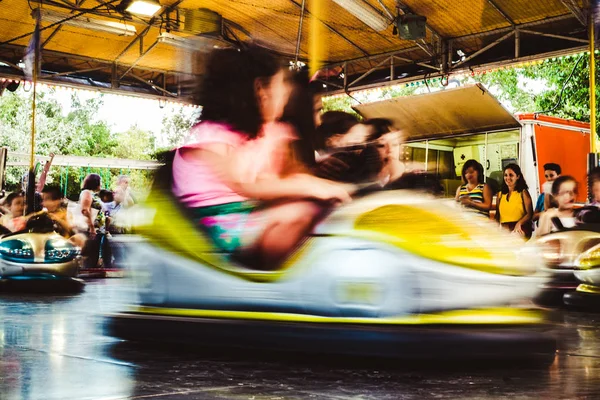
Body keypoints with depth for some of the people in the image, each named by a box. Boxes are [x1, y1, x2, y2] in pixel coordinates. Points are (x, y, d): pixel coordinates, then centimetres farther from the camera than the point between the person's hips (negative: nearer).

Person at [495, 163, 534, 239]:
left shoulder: (523, 193, 6)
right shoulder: (500, 194, 18)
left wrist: (519, 223, -19)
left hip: (520, 230, -3)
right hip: (504, 231, 3)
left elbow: (529, 213, -1)